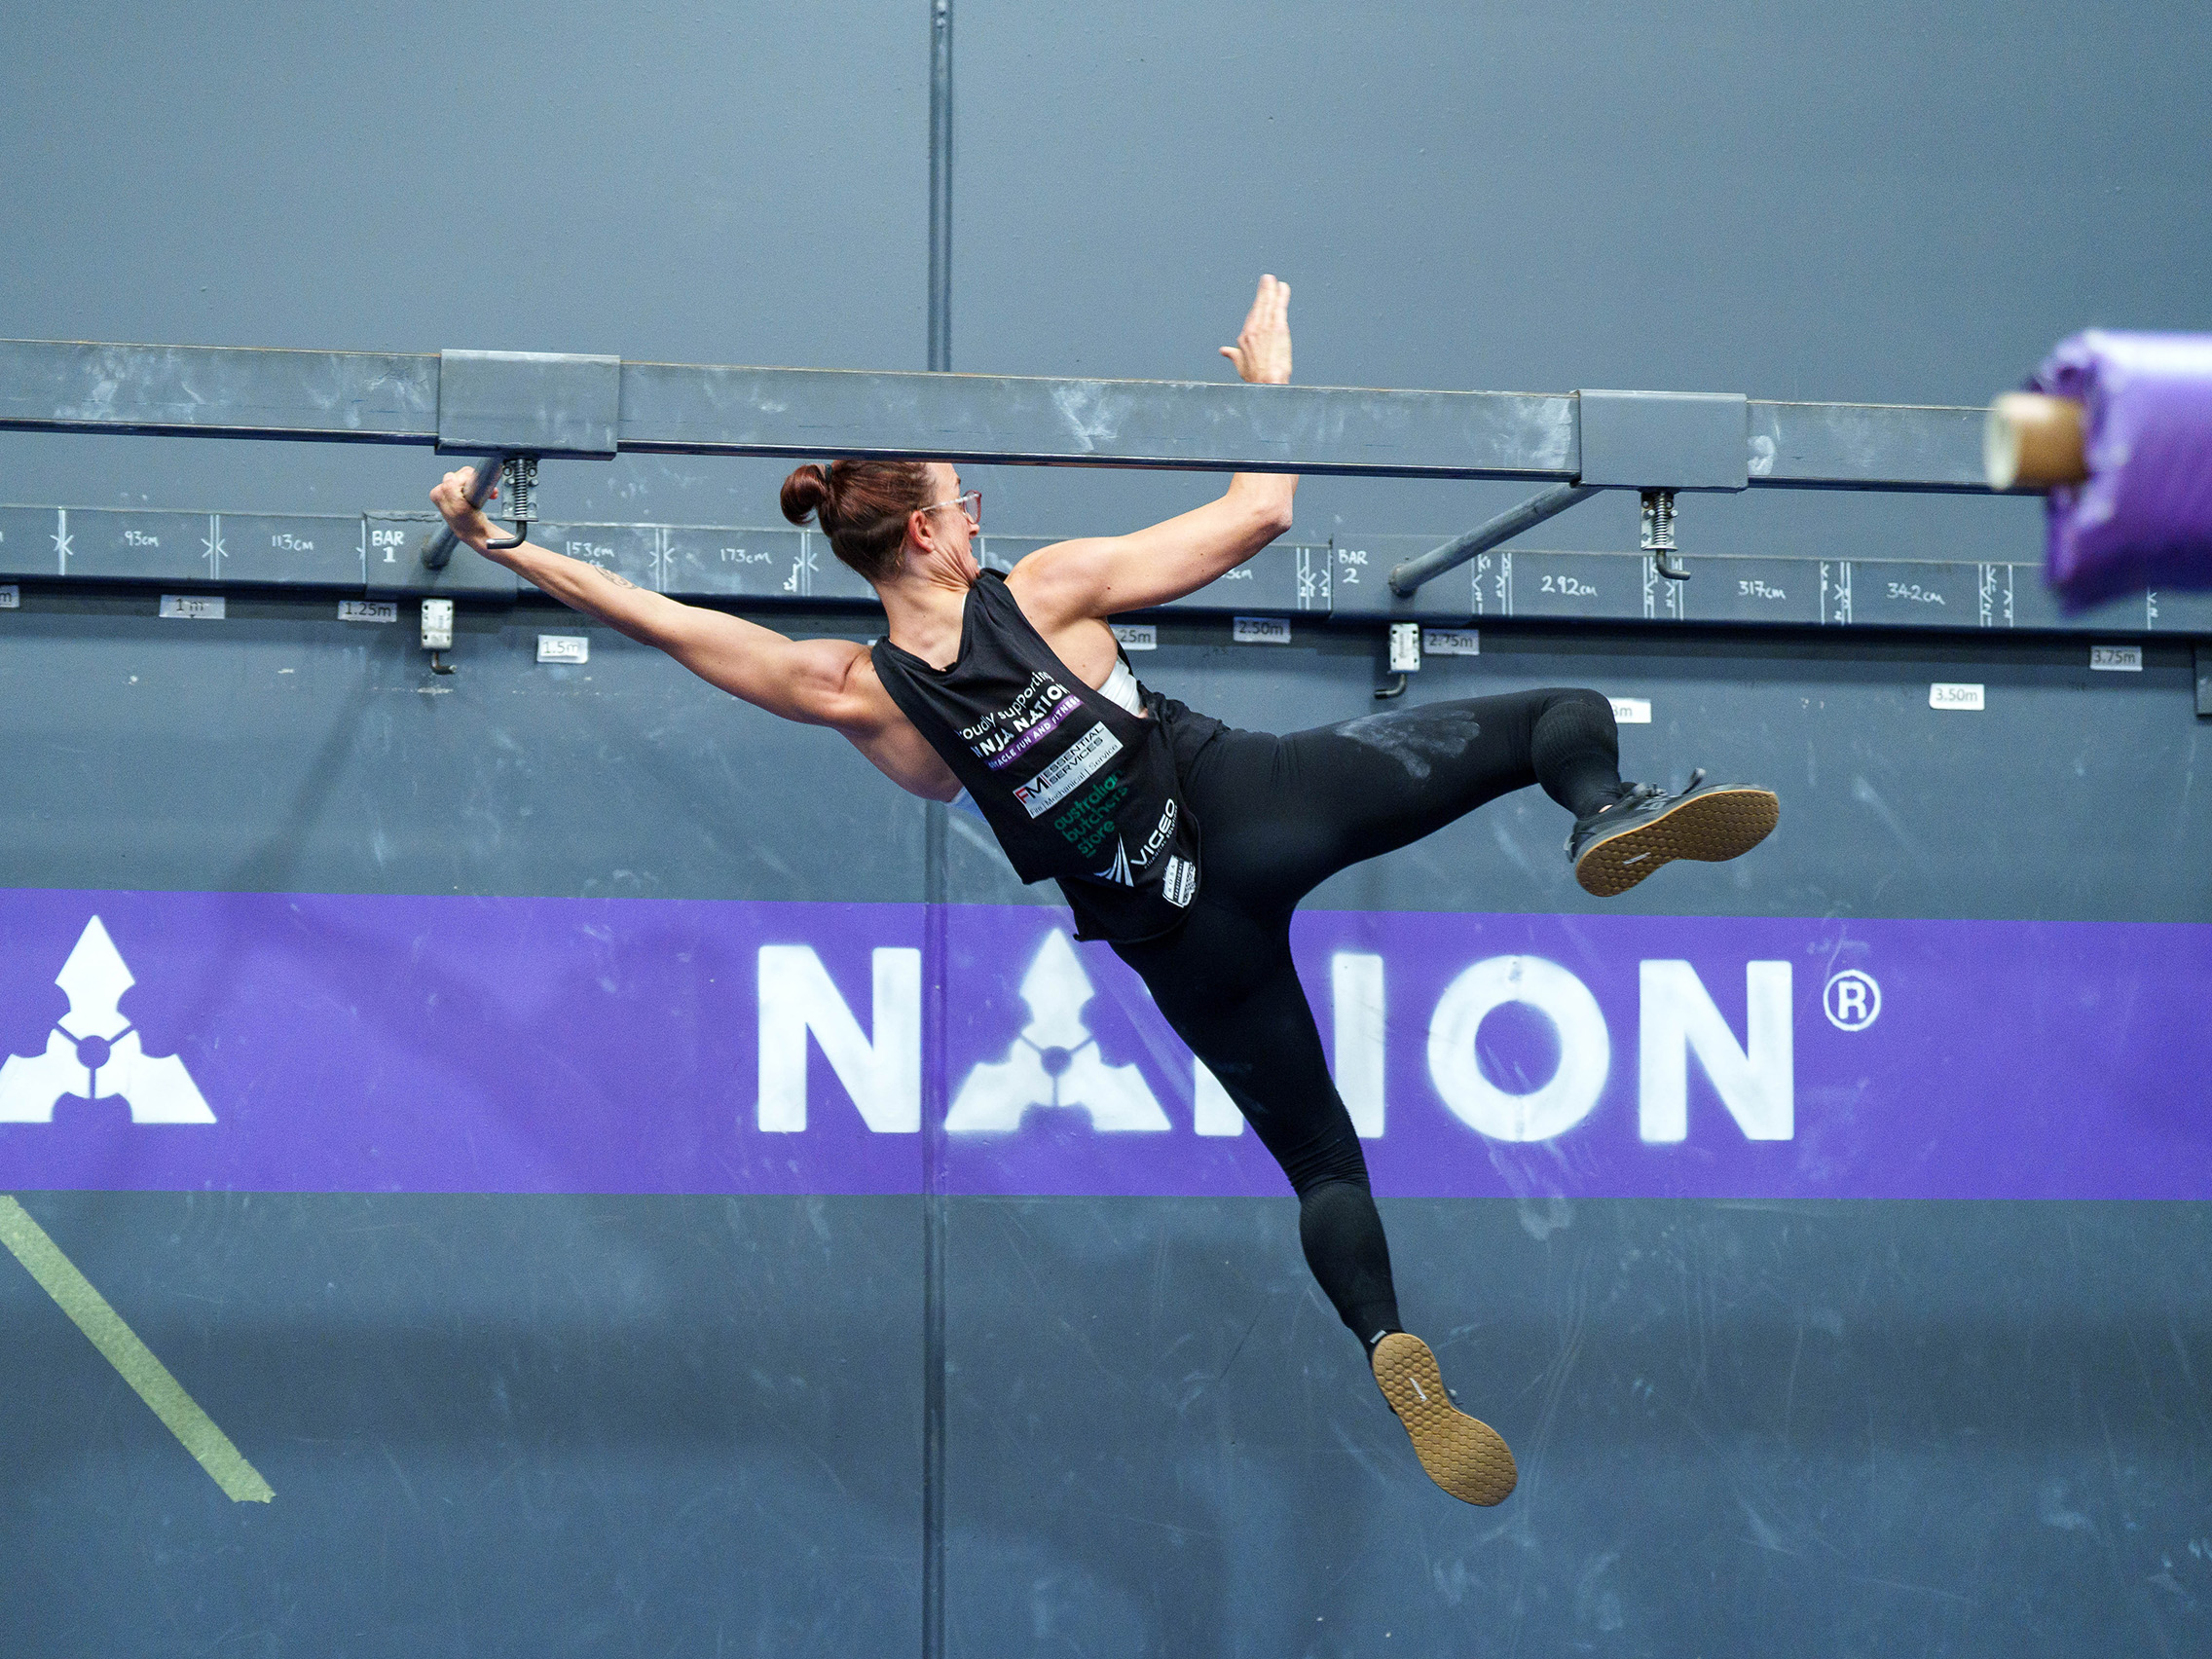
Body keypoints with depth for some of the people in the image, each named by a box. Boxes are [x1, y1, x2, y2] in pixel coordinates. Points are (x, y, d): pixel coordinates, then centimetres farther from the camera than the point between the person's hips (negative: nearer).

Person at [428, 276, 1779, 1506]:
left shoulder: (860, 697, 0)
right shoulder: (1044, 590, -4)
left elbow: (657, 616, 2)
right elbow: (1262, 509, -1)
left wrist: (492, 540, 9)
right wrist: (1267, 365, 13)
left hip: (1175, 933, 3)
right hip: (1252, 802, -3)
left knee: (1318, 1154, 18)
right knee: (1563, 716, 1)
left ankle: (1392, 1344, -7)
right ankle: (1609, 814, -35)